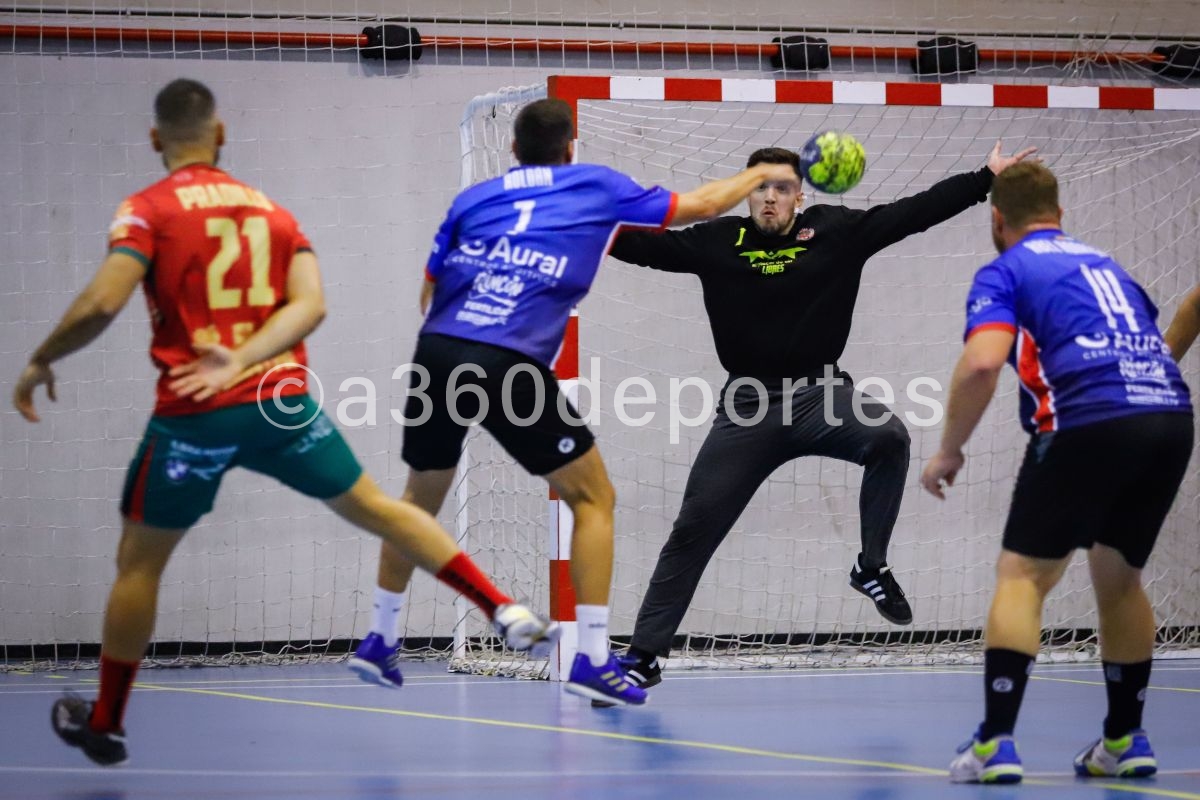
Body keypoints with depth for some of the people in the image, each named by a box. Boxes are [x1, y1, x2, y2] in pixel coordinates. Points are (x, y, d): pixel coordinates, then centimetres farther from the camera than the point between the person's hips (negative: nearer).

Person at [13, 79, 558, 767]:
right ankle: (505, 612, 11)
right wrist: (241, 361, -12)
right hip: (282, 401, 3)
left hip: (192, 417, -3)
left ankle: (105, 724, 21)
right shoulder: (272, 210, 12)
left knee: (140, 561, 13)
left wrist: (42, 363, -1)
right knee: (376, 507, 18)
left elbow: (102, 304, -16)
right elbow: (310, 304, -2)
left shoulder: (148, 210, -3)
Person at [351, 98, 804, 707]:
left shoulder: (471, 199, 19)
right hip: (512, 369, -4)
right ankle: (591, 659, 3)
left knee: (422, 497, 26)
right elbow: (701, 205, 20)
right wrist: (761, 173, 37)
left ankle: (380, 639, 32)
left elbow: (429, 292, 19)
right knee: (593, 498, 11)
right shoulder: (596, 187, 13)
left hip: (437, 352, 4)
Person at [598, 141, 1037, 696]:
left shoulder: (836, 232, 0)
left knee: (888, 436, -31)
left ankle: (872, 568, -10)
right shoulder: (718, 242, 1)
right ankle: (645, 655, 10)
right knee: (692, 530, -1)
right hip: (747, 406, 1)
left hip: (821, 395, 0)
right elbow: (646, 245, -4)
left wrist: (987, 177, -6)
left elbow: (915, 211, -2)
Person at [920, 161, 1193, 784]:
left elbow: (982, 363, -9)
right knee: (1119, 576, 22)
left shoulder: (1005, 272, 7)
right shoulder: (1104, 264, 27)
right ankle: (1125, 740, 25)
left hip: (1089, 422, -6)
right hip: (1170, 417, 6)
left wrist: (949, 452, 1)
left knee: (1022, 576, 2)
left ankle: (996, 744, -7)